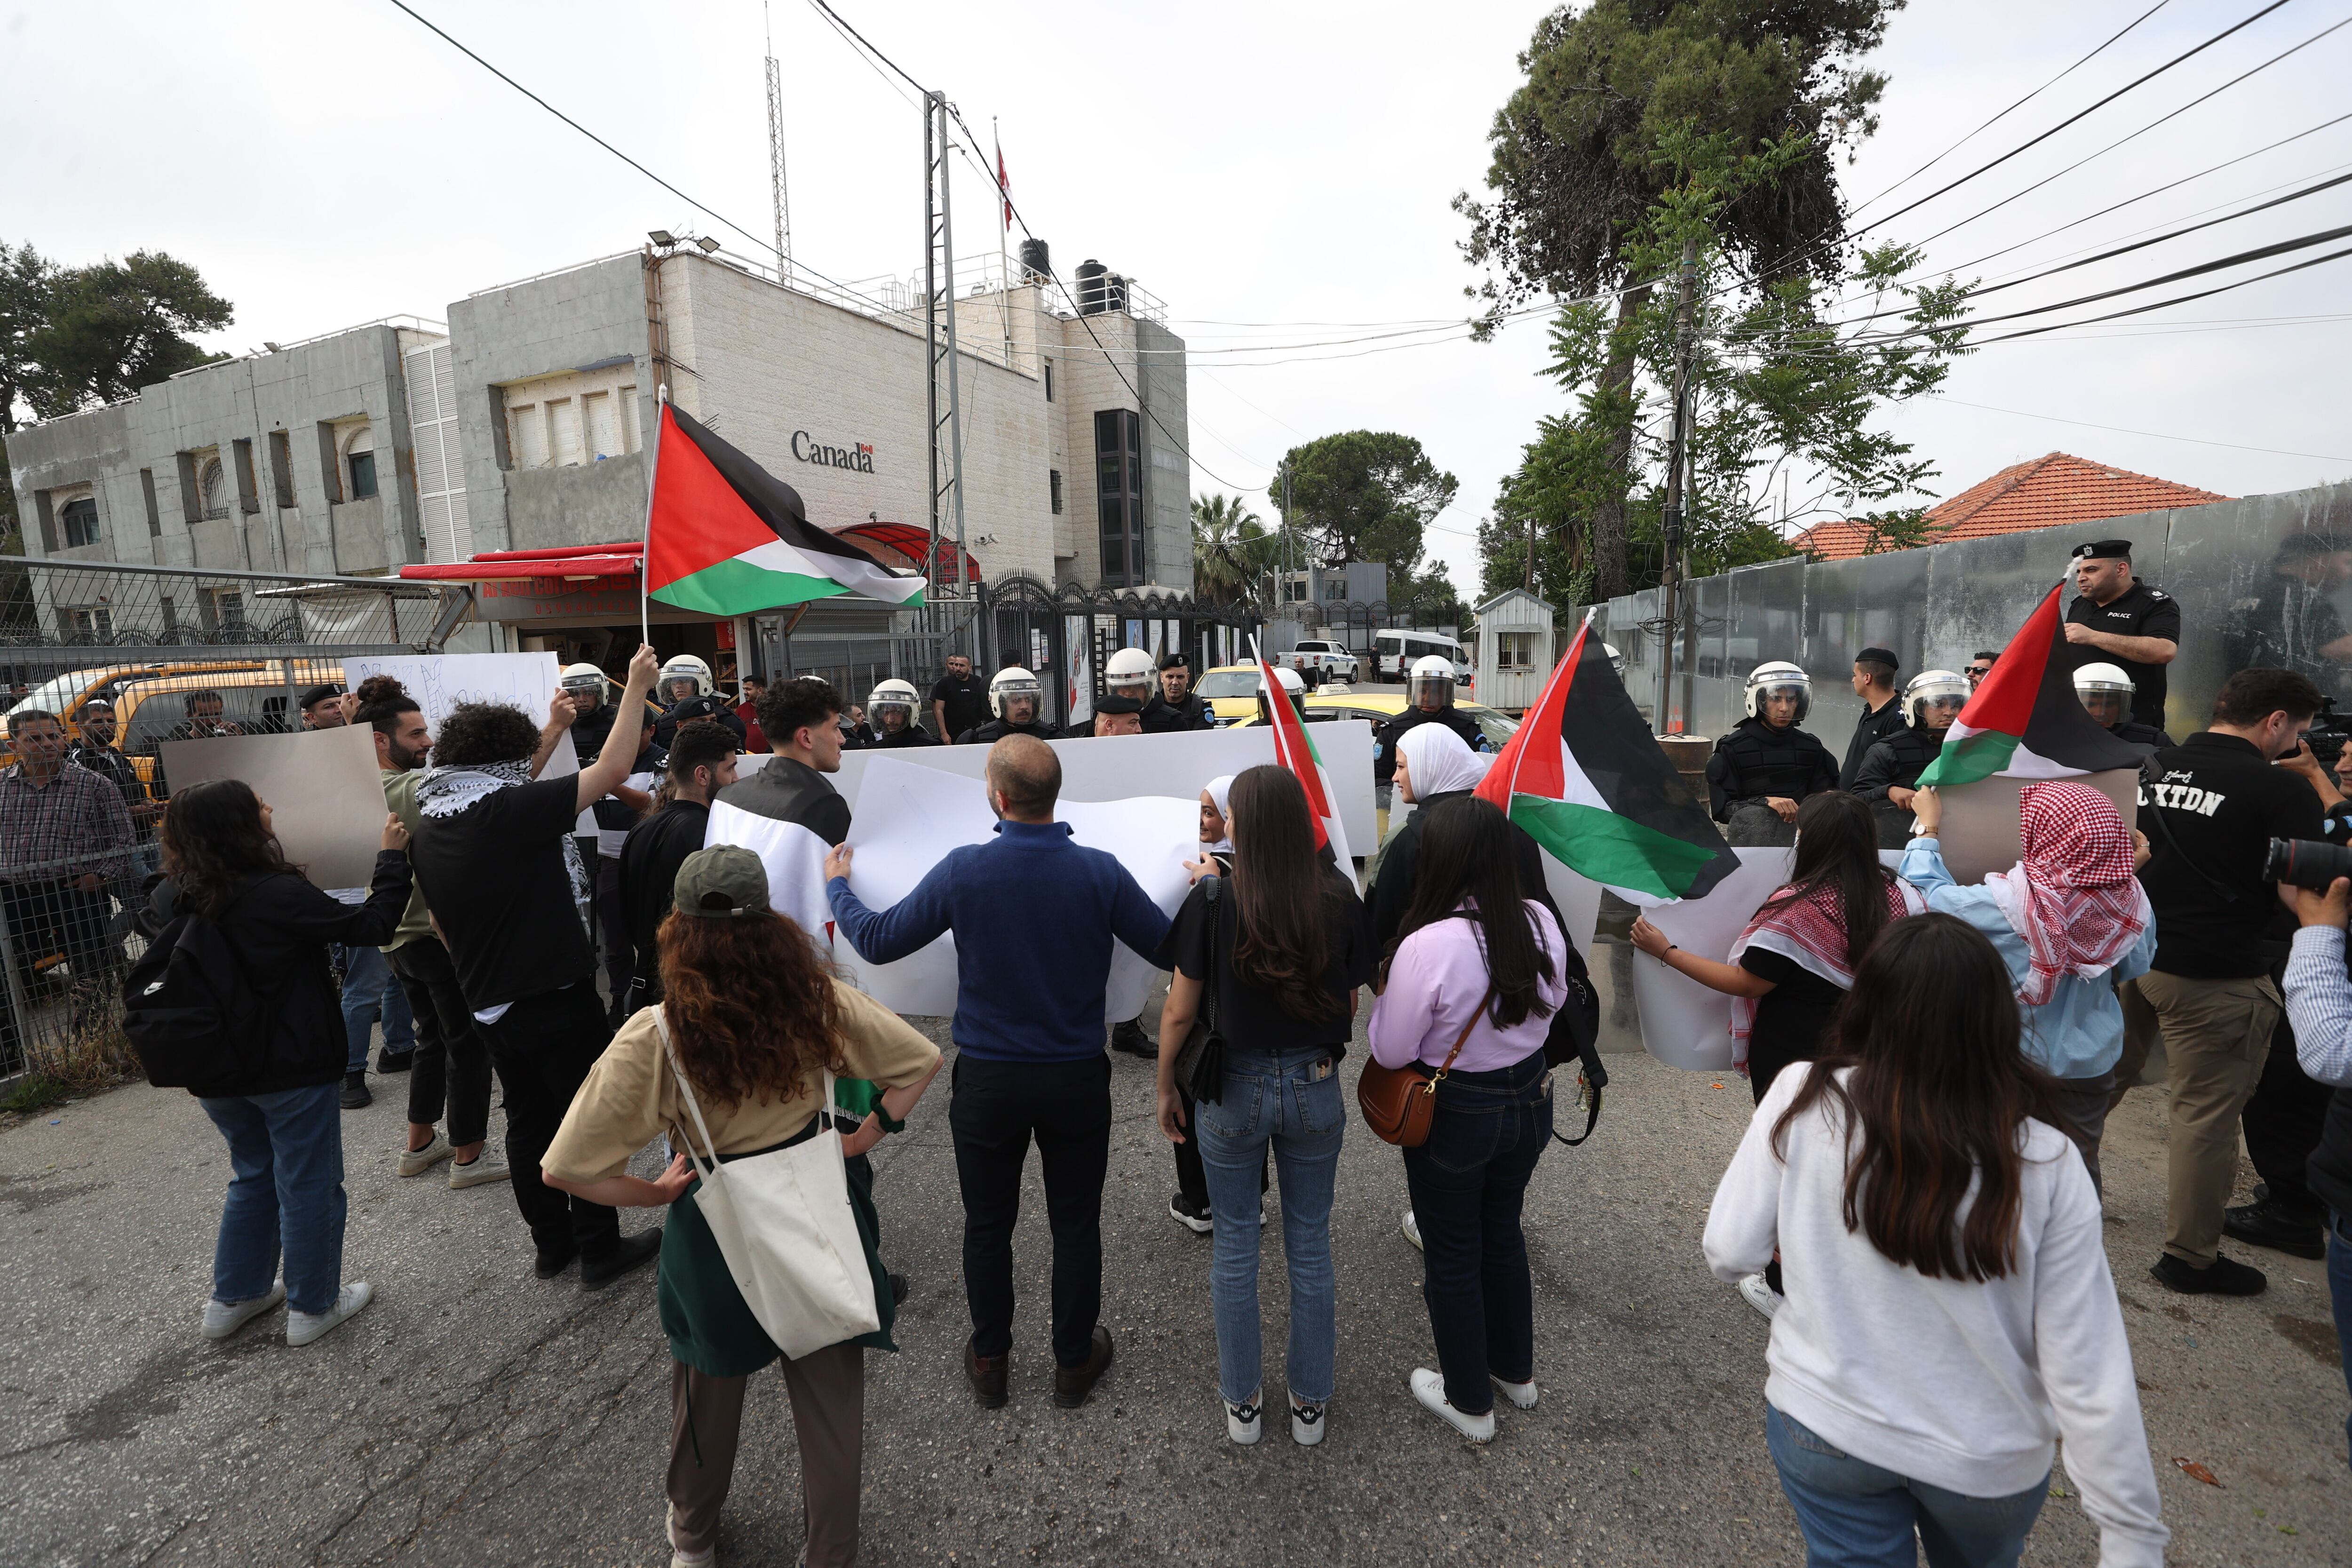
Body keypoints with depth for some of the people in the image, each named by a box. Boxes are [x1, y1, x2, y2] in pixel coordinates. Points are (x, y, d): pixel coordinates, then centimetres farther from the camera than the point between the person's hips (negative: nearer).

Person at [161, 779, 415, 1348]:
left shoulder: (169, 899, -2)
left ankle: (234, 1297, 34)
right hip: (291, 1068, -7)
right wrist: (391, 858, -10)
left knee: (253, 1174, 25)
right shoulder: (276, 895, -23)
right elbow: (369, 925, -18)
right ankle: (313, 1306, 19)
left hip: (215, 1071, 7)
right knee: (309, 1184, 8)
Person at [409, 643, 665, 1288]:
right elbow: (611, 767, -22)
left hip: (488, 1005, 8)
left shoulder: (429, 827, 3)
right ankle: (600, 1251, 18)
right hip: (557, 1000, -8)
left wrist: (549, 735, 25)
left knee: (529, 1120, 19)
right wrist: (637, 686, -12)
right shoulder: (512, 812, -21)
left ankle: (551, 1244, 32)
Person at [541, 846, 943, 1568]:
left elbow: (567, 1169, -19)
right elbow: (921, 1060, -10)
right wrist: (862, 1138, -2)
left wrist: (658, 1193, -4)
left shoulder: (652, 1038, -22)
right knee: (832, 1400, 22)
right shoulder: (818, 1000, -18)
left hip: (716, 1234, 0)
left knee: (710, 1397, 29)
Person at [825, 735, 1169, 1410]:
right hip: (1077, 1076, 0)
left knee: (988, 1224, 20)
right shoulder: (1101, 872, -17)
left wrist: (837, 887, 13)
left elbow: (878, 941, -6)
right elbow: (1173, 949, -7)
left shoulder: (962, 870, -18)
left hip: (989, 1078, 0)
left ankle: (989, 1360, 37)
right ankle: (1075, 1360, 34)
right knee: (1076, 1224, 18)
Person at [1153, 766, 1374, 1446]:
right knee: (1310, 1245, 19)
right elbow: (1350, 1005, -2)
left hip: (1233, 1090, -2)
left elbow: (1179, 1013, -12)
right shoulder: (1340, 897, -12)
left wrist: (1166, 1090, 3)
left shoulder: (1213, 898, -19)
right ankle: (1310, 1402, 37)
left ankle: (1241, 1402, 36)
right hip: (1316, 1089, 2)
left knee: (1235, 1248, 17)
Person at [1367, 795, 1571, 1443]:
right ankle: (1516, 1371, 48)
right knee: (1503, 1231, 28)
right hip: (1530, 1098, 6)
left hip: (1454, 1115, -6)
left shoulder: (1426, 947, -30)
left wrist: (1386, 997, -4)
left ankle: (1470, 1402, 36)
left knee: (1452, 1256, 17)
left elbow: (1389, 1052, -18)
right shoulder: (1541, 923, -12)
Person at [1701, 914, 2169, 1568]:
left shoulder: (1803, 1099, -22)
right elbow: (2090, 1378, -16)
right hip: (1989, 1463, 3)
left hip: (1823, 1431, -2)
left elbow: (1729, 1253, -15)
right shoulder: (2044, 1165, -20)